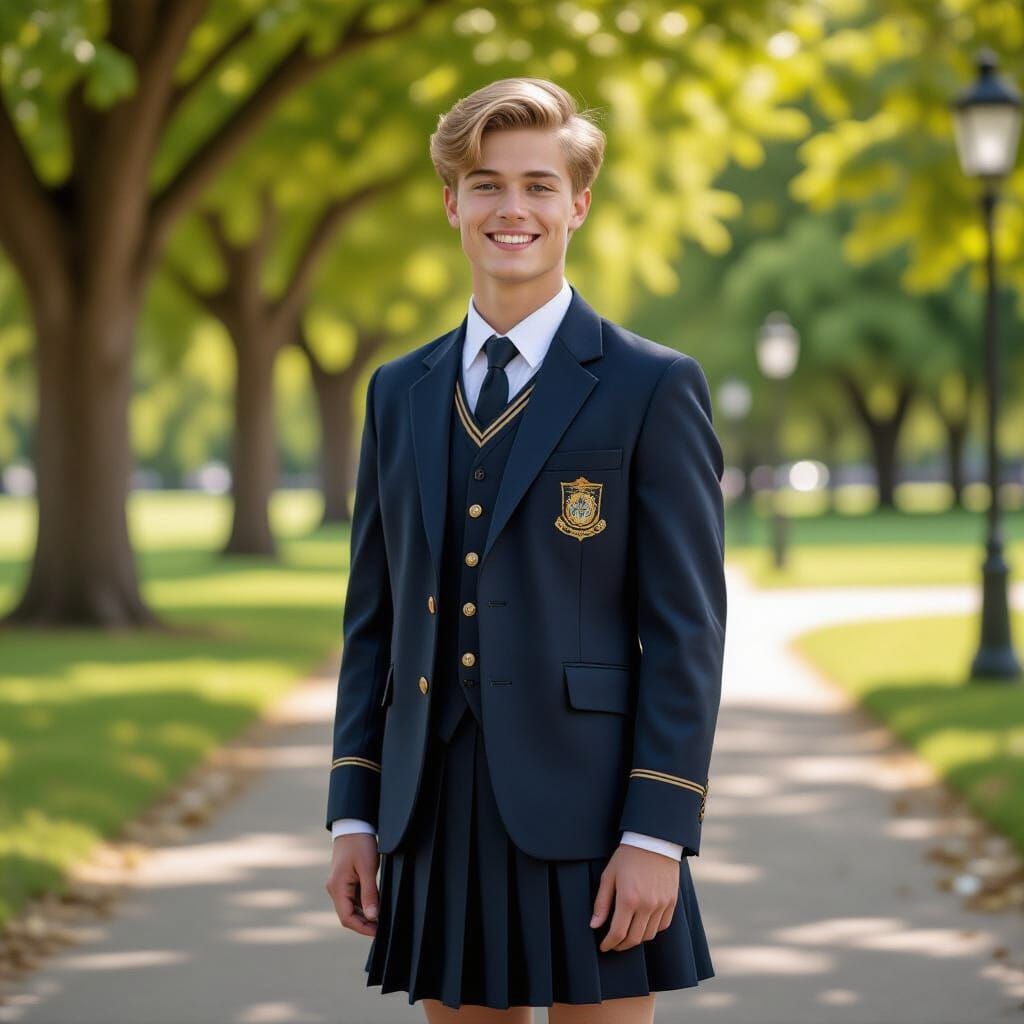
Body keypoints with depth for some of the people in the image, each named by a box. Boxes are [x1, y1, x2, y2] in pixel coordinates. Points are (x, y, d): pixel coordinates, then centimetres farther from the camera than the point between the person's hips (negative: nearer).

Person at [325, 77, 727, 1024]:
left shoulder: (653, 388, -2)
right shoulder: (399, 394, 13)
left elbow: (688, 626, -6)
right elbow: (373, 617, 15)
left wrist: (658, 835, -12)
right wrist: (353, 813, 8)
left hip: (585, 832, -4)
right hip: (436, 827, 5)